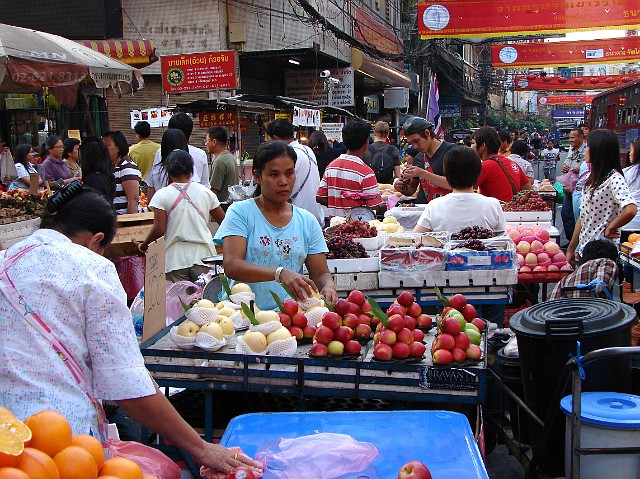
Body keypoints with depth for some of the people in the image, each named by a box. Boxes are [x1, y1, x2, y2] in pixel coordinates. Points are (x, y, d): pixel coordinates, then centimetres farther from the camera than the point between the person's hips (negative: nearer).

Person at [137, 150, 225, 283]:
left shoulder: (161, 195, -1)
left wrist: (143, 246, 8)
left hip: (175, 259, -1)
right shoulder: (206, 192, 6)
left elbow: (159, 229, -8)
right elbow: (223, 222, 11)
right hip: (203, 256, 2)